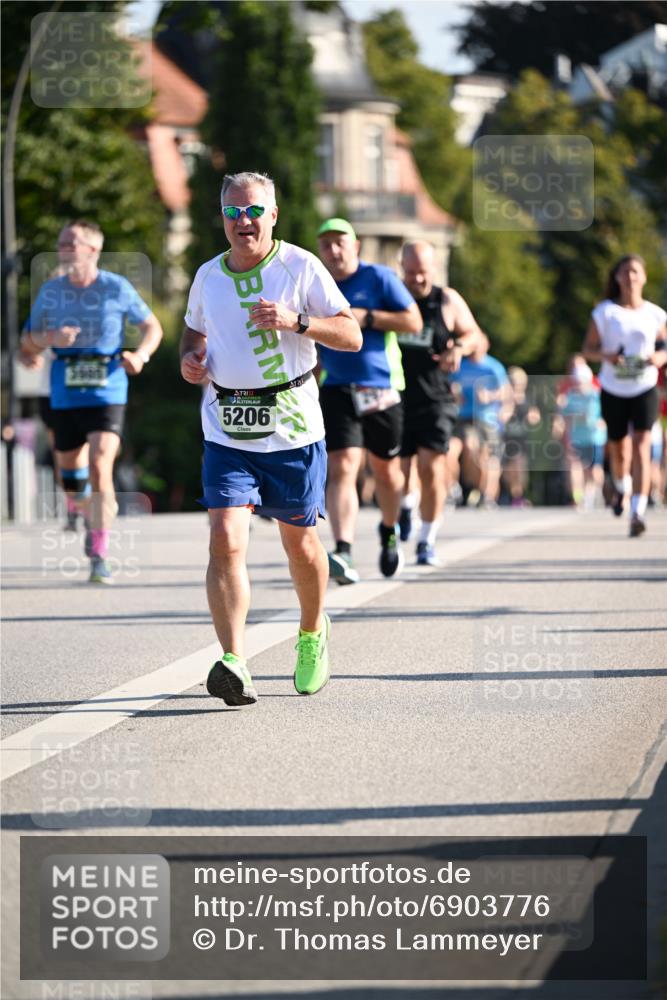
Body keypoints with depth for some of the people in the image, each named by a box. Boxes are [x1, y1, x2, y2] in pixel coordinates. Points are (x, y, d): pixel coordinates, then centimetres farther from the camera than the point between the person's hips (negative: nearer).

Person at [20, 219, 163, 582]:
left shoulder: (117, 288, -4)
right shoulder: (50, 291, 3)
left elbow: (153, 326, 8)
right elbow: (27, 343, 8)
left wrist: (141, 355, -12)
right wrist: (50, 338, -14)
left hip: (107, 393, -4)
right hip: (65, 398, 4)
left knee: (100, 467, -19)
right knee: (69, 471, 13)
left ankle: (100, 555, -15)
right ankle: (92, 520, 46)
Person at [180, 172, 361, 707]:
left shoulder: (301, 267, -4)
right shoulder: (208, 276, 7)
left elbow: (352, 335, -6)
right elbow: (194, 330, 26)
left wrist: (296, 321, -22)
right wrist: (190, 359, 3)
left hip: (292, 427, -2)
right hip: (227, 433, 2)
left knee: (300, 543, 11)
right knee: (226, 540, -16)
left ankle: (313, 634, 39)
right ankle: (234, 663, -22)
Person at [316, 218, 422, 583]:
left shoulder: (379, 278, -1)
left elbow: (413, 322, -6)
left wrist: (367, 317, -15)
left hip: (382, 391, -1)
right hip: (336, 392, 1)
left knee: (386, 470, 13)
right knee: (341, 469, -16)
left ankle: (389, 533, 42)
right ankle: (343, 553, -27)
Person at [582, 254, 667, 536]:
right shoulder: (605, 311, -2)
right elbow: (588, 349, -1)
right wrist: (605, 355, -22)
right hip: (613, 390, 1)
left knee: (641, 447, -16)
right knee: (618, 448, 12)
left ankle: (637, 513, -21)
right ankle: (622, 487, 47)